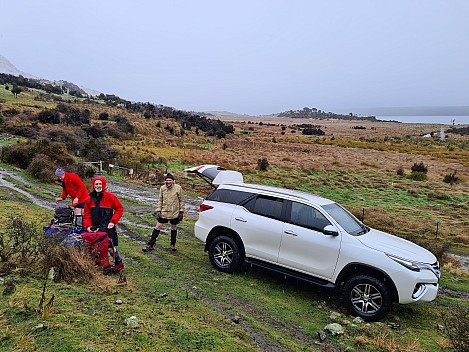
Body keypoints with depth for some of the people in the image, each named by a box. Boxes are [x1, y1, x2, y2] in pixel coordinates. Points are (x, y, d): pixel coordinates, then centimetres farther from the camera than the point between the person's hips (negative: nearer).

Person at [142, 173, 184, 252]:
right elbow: (160, 200, 7)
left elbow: (181, 201, -1)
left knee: (174, 227, 12)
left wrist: (181, 211, -3)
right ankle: (150, 244, 12)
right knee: (158, 226, 3)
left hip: (174, 213, -1)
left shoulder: (178, 188, -7)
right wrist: (158, 210, 0)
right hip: (164, 212, 1)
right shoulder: (162, 188, -1)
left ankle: (173, 245, 29)